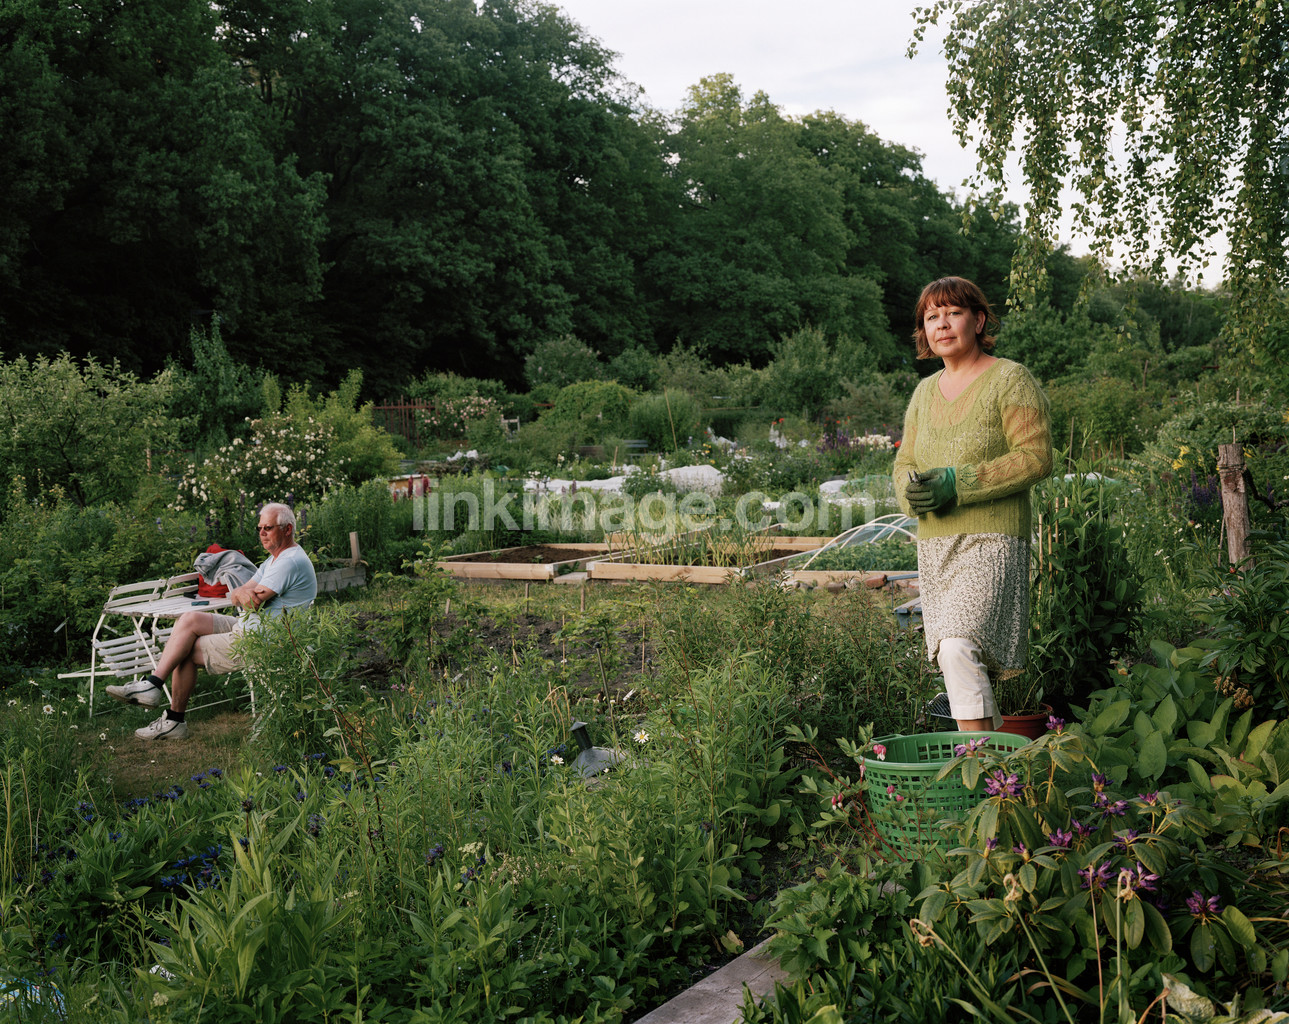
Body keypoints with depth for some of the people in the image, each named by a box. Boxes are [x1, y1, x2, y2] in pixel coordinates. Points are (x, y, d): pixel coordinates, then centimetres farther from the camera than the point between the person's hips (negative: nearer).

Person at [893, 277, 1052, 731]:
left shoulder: (1011, 380, -3)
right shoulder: (926, 391, 17)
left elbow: (1036, 457, -11)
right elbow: (904, 463, 19)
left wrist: (957, 483, -18)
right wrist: (912, 490, -7)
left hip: (992, 540, -7)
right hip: (934, 543, 7)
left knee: (960, 648, -21)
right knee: (951, 658, 8)